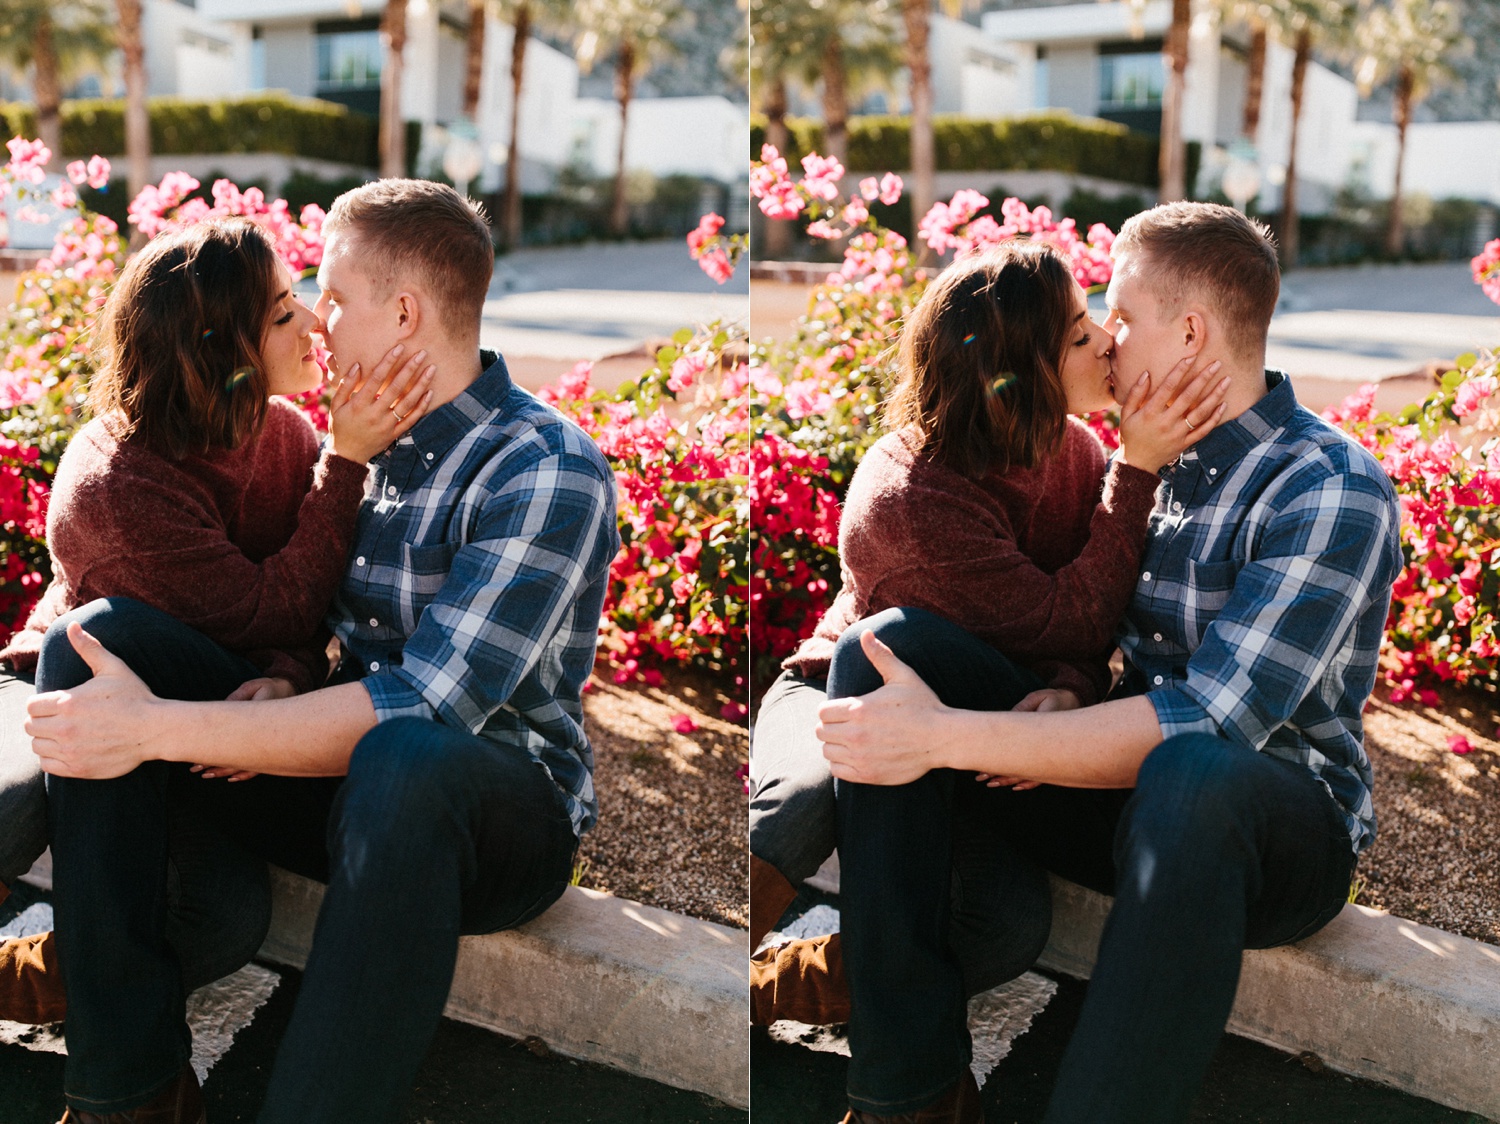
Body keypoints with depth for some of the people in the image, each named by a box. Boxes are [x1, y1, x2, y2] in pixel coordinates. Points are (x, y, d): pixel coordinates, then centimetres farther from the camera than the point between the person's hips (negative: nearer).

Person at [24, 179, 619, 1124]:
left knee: (403, 760, -42)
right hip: (347, 783, 7)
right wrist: (276, 687, -8)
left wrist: (162, 728, -26)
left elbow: (426, 710, -25)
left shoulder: (548, 472, -16)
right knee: (101, 635, -10)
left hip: (504, 818, -7)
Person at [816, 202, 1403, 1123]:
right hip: (1129, 795, 7)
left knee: (1188, 772, -42)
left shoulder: (1332, 491, -15)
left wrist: (947, 737, -30)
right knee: (885, 651, -12)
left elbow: (1212, 726, -26)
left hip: (1282, 836, -7)